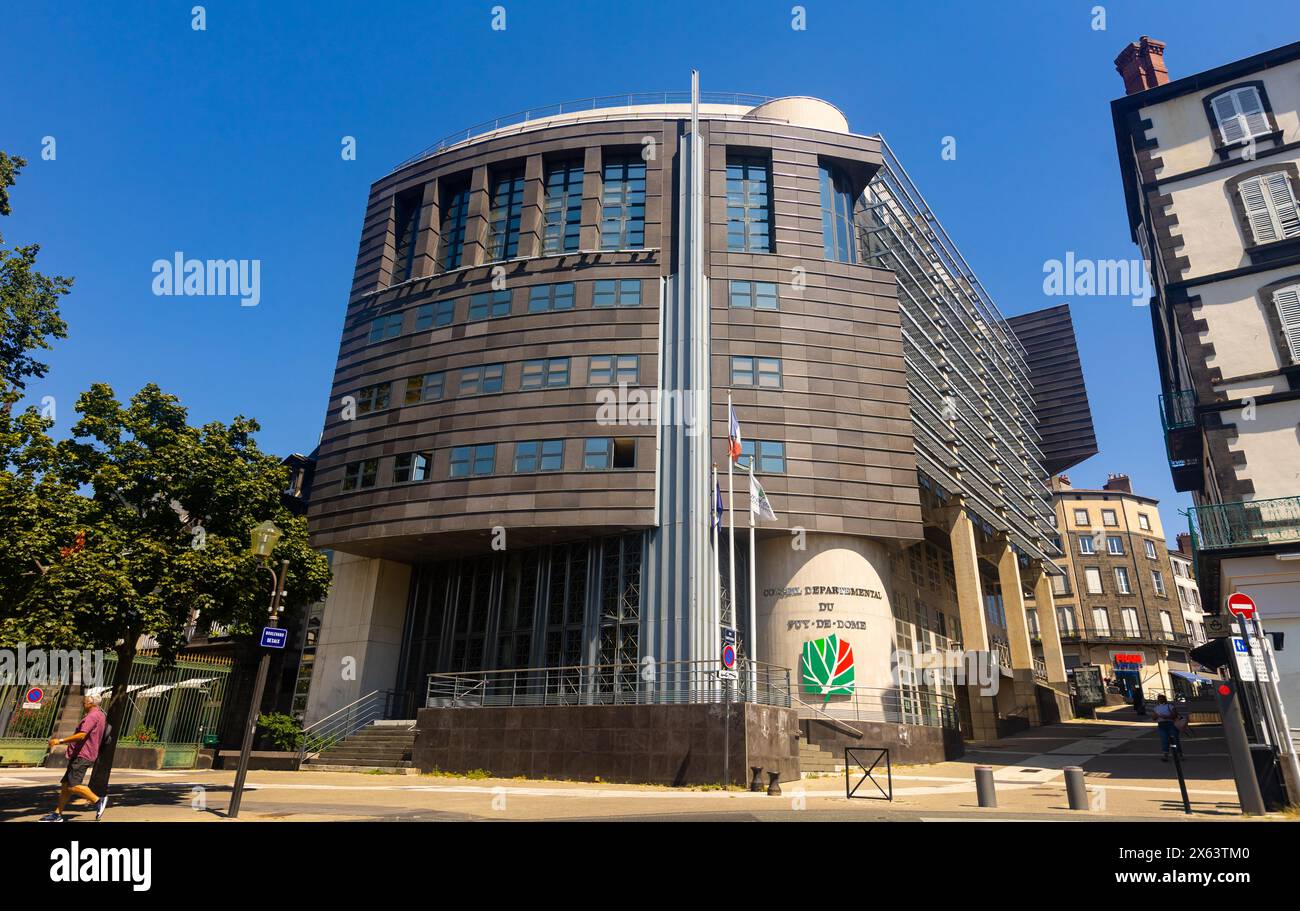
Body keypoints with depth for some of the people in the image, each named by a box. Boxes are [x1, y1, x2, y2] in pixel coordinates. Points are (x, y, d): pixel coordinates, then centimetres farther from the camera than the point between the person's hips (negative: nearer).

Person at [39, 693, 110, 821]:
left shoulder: (92, 716, -15)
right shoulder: (100, 715, 19)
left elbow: (82, 735, -26)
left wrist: (60, 741, -21)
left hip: (82, 757, -11)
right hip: (79, 755, 11)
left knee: (73, 786, -15)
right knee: (65, 785, 12)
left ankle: (98, 800, -10)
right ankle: (57, 814, 16)